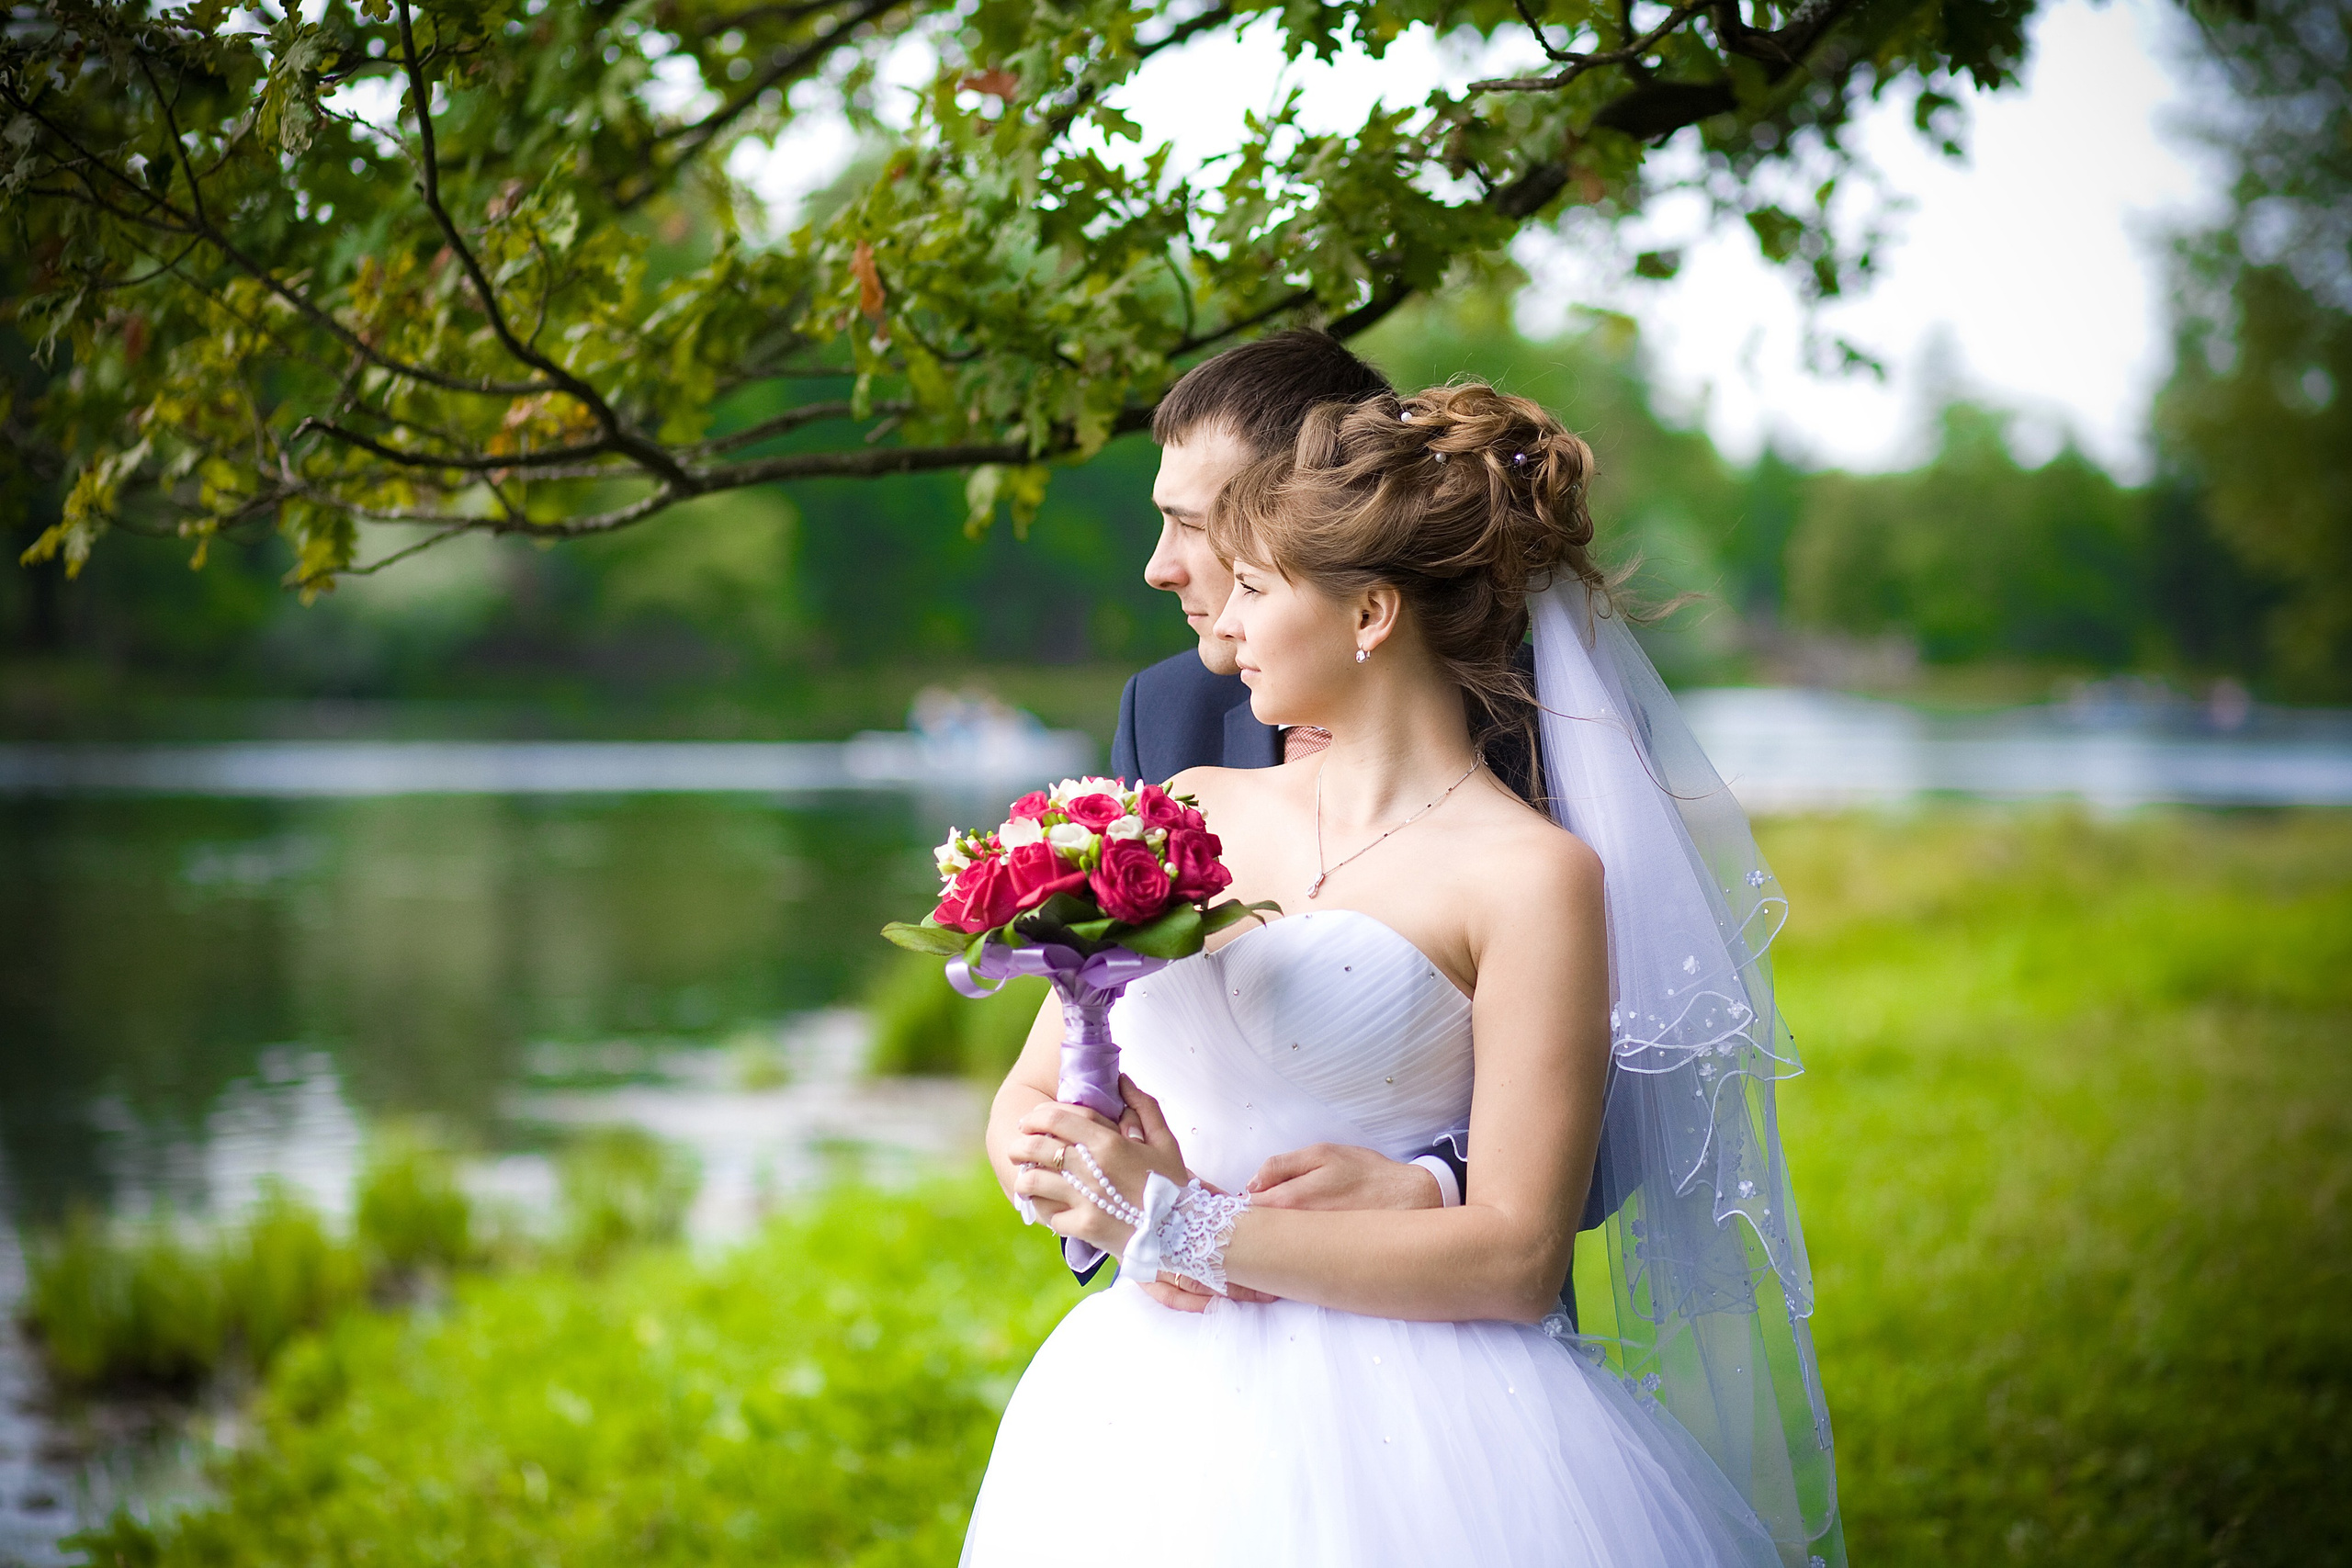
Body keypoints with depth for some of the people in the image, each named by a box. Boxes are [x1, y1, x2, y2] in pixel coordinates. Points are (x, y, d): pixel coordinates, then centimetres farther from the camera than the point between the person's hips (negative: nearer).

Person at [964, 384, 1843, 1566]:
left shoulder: (1532, 879, -9)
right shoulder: (1192, 815, 8)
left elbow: (1517, 1257, -14)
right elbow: (1027, 1099, 10)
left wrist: (1183, 1227, -16)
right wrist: (1088, 1186, -13)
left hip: (1398, 1440, -5)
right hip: (1144, 1413, 5)